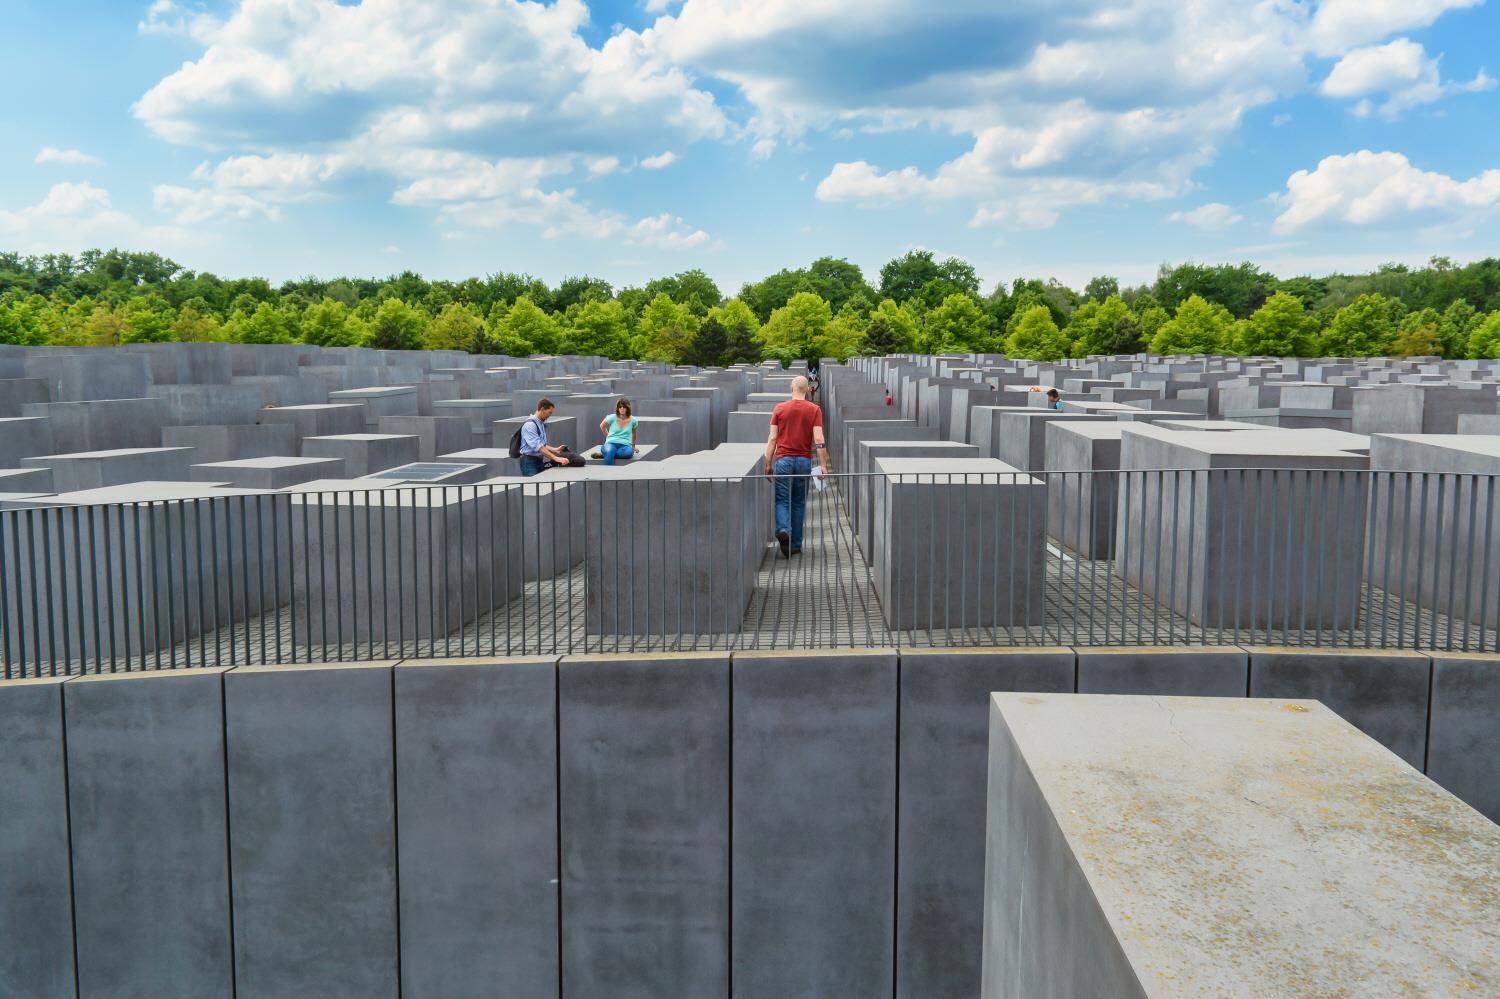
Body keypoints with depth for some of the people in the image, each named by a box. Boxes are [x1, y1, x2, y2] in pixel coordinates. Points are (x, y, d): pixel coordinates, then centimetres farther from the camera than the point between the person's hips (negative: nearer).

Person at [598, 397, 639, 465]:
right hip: (611, 443, -1)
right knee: (609, 452, -40)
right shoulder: (612, 418, 0)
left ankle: (604, 451, -24)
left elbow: (634, 434, 23)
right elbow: (602, 426, 20)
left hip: (625, 445, 1)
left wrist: (633, 446, 34)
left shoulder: (633, 420, 3)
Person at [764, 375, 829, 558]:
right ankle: (796, 545, 14)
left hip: (783, 460, -1)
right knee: (799, 503, 11)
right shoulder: (814, 410, 0)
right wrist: (823, 464, -6)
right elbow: (818, 439, -8)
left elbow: (772, 438, -1)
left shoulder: (780, 408, 0)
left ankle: (783, 530, -23)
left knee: (782, 500, 5)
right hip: (804, 460, 1)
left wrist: (768, 463, 5)